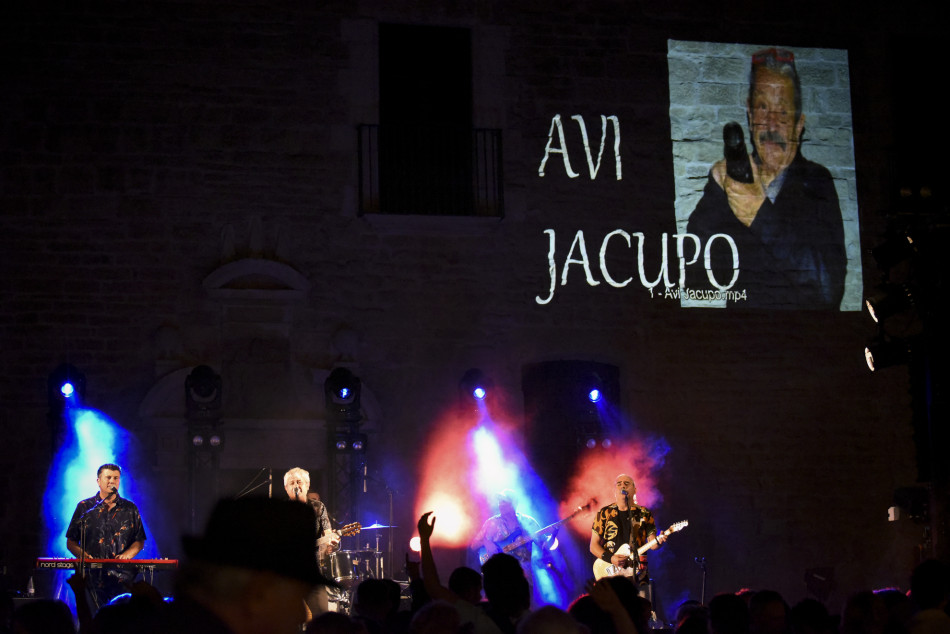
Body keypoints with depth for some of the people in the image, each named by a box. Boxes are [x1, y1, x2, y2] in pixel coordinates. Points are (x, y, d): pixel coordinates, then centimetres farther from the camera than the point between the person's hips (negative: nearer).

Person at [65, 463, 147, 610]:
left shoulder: (130, 509, 15)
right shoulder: (85, 507, 12)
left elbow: (140, 541, 15)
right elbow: (71, 542, 12)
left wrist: (127, 554, -5)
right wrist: (82, 554, -7)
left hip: (122, 575, 1)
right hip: (91, 574, -1)